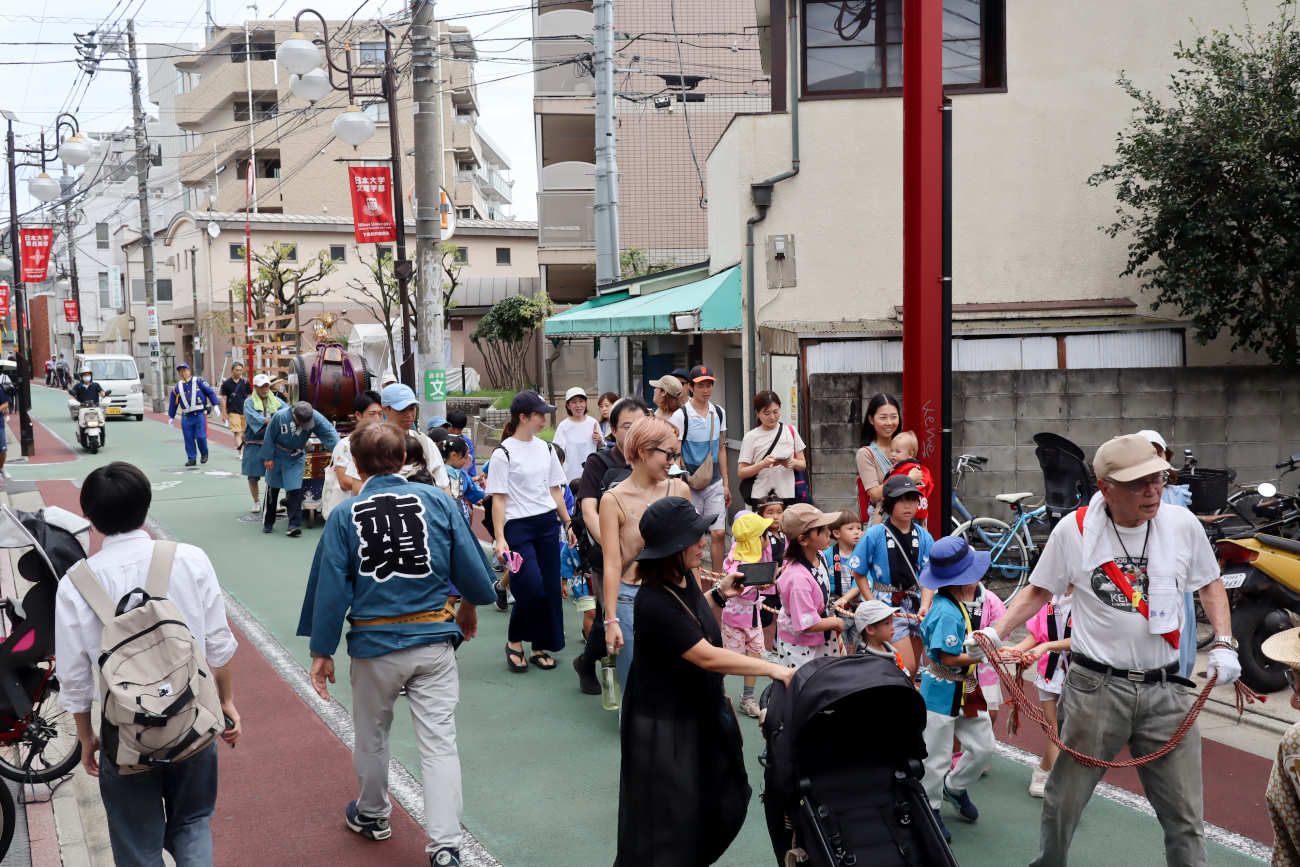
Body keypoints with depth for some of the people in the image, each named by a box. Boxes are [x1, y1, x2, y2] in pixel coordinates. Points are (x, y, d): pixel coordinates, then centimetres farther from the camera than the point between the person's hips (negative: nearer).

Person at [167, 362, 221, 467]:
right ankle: (191, 458, 12)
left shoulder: (198, 381, 4)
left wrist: (216, 405, -5)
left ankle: (204, 453, 16)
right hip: (186, 417, 3)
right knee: (189, 438, 1)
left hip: (200, 414, -3)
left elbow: (210, 392, 3)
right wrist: (171, 417, 22)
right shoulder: (177, 387, 13)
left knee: (200, 436, -9)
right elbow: (173, 403, 21)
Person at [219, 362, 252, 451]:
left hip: (244, 412, 3)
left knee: (244, 433, 8)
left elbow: (250, 397, 11)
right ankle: (241, 452, -19)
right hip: (233, 412, -3)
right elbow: (223, 399, 4)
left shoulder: (245, 382, 7)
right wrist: (224, 414, -1)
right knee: (237, 432, -12)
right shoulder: (226, 383, 1)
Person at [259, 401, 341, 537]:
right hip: (277, 456, 0)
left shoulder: (316, 418, -23)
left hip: (296, 459, 0)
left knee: (295, 490, -10)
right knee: (273, 489, 12)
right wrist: (268, 458, -8)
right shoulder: (280, 417, -26)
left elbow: (329, 433, -28)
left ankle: (295, 524, -7)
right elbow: (269, 437, -14)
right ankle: (268, 522, 28)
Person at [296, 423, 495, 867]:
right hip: (434, 640, 0)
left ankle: (372, 816, 43)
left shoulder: (344, 516, -4)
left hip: (374, 645, 0)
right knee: (439, 742, 4)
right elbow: (473, 569, -2)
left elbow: (330, 589, -6)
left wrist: (321, 652, 2)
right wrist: (469, 607, 17)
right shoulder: (437, 501, -3)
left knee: (372, 737, 22)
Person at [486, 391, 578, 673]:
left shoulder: (545, 448, 12)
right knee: (531, 588, -12)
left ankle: (541, 647, 18)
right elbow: (498, 499, -9)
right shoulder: (503, 453, -7)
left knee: (550, 587, 4)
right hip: (518, 526, -6)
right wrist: (499, 538, -15)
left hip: (548, 524, 6)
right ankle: (514, 642, 11)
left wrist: (568, 523, 17)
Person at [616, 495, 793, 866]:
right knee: (668, 820, 5)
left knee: (720, 804, 18)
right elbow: (707, 656, -30)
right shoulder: (655, 603, -30)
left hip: (699, 710, 9)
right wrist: (772, 669, -28)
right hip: (664, 723, -9)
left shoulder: (684, 578, -1)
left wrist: (719, 594, 1)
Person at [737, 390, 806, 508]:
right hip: (760, 497, -2)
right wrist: (762, 464, -18)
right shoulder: (751, 437, 0)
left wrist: (793, 463, -10)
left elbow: (803, 464, 12)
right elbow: (741, 472, -2)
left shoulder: (790, 431, 8)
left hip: (787, 495, 2)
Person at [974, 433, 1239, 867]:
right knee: (1063, 802, 7)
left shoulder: (1182, 524, -1)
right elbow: (1039, 590, 8)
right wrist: (995, 632, -4)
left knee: (1185, 818, 4)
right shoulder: (1074, 530, -6)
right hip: (1096, 687, -1)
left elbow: (1210, 586, 15)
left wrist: (1223, 644, 1)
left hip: (1165, 690, 2)